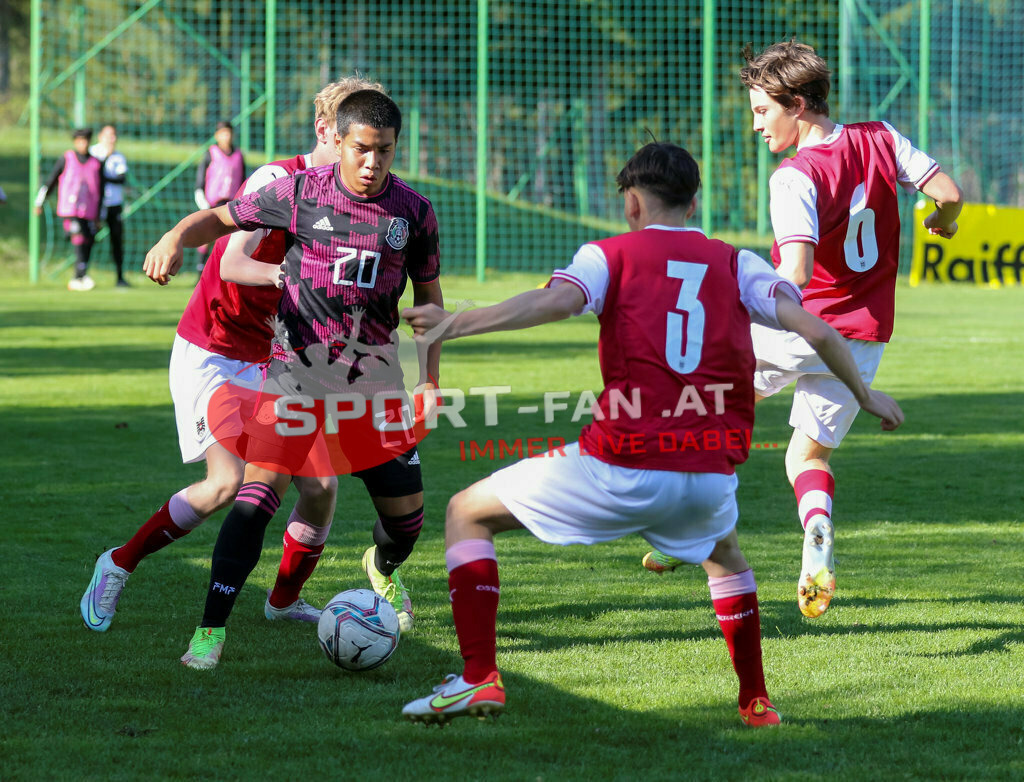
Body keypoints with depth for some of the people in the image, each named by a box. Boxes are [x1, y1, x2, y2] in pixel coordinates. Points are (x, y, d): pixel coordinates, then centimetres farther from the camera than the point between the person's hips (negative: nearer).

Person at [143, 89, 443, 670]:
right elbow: (220, 219, 0)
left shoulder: (414, 212, -3)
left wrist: (431, 379, 7)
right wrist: (176, 239, -22)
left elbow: (428, 293, 10)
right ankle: (210, 631, -16)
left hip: (372, 377, 3)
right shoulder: (298, 194, -8)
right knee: (259, 492, -20)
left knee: (406, 510, 9)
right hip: (297, 370, -3)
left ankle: (384, 568, 47)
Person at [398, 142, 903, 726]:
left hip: (621, 467, -4)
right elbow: (817, 331, 5)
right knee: (724, 554, 40)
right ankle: (757, 702, 36)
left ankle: (479, 678, 2)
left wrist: (457, 323, -15)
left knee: (468, 514, 14)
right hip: (711, 475, 4)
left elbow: (556, 301, -15)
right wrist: (865, 394, 20)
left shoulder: (611, 255, 6)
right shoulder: (736, 265, 13)